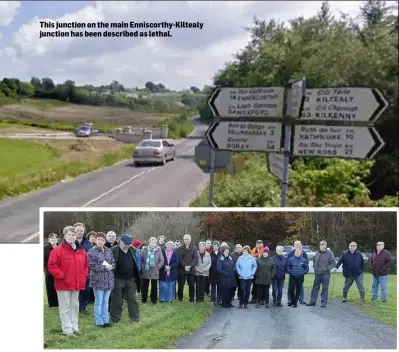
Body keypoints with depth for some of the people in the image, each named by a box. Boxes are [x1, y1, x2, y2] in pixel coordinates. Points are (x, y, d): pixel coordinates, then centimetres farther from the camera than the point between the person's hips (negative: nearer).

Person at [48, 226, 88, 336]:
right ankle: (67, 329, 6)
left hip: (77, 284, 6)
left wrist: (84, 276, 5)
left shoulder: (81, 251, 8)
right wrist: (62, 276, -16)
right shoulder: (58, 250, -10)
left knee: (75, 306, 14)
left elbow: (86, 265, 18)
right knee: (65, 307, 0)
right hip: (63, 284, -6)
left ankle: (75, 327, 24)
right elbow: (51, 266, -13)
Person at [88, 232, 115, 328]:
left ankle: (105, 320, 22)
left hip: (108, 280, 5)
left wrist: (110, 266, -12)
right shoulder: (92, 251, -8)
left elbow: (113, 263, 10)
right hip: (98, 280, -5)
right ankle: (99, 322, 12)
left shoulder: (108, 251, 9)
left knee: (105, 301, 14)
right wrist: (104, 267, -14)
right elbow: (91, 266, -15)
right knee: (98, 302, 1)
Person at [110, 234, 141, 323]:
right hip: (118, 279, -4)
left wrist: (137, 277, 13)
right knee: (117, 300, 6)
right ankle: (115, 319, 17)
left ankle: (135, 317, 20)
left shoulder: (133, 250, 6)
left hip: (131, 279, 4)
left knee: (132, 299, 11)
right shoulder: (113, 250, -11)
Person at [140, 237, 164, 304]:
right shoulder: (145, 250, 2)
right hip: (145, 271, 1)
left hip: (155, 272, -1)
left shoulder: (158, 250, 0)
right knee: (144, 286, 7)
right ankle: (143, 299, 22)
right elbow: (140, 259, 5)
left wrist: (158, 267, -6)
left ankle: (153, 300, 20)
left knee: (154, 287, 6)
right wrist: (142, 266, -4)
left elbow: (162, 260, 1)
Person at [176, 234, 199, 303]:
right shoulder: (180, 248, 6)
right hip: (182, 270, 0)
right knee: (181, 285, 3)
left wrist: (190, 266, -15)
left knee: (191, 285, 2)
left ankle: (191, 298, 11)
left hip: (191, 270, 0)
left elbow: (196, 258, -3)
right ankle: (180, 298, 15)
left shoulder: (194, 248, 6)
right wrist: (185, 266, -16)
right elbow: (179, 258, -3)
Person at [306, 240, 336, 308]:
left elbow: (333, 263, -7)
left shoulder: (329, 253, -7)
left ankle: (324, 303, 9)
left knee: (325, 289, 2)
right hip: (317, 274, 5)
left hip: (325, 274, -5)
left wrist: (327, 268, -15)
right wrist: (314, 267, 8)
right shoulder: (317, 253, 7)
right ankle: (313, 301, 19)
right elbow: (314, 260, 23)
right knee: (315, 288, 10)